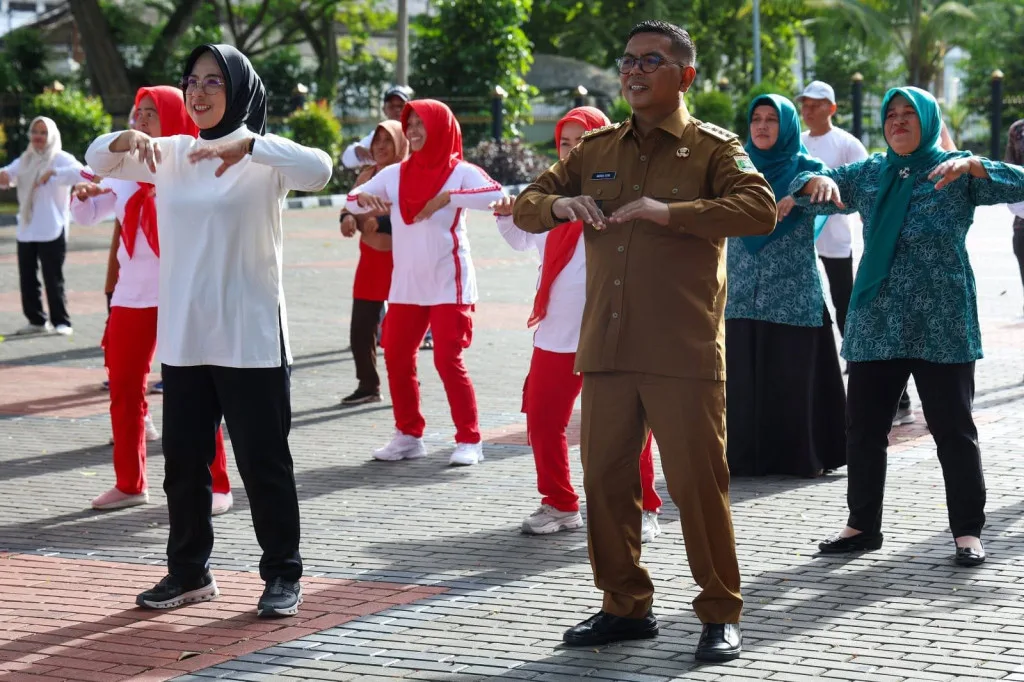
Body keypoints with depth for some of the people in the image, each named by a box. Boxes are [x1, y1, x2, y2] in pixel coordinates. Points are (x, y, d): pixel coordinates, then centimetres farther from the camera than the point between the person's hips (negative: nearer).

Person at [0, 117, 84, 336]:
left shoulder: (60, 158, -4)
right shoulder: (24, 160, 15)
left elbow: (79, 172, -22)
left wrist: (53, 173, -35)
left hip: (51, 231, -6)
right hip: (25, 230, 6)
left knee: (53, 280, -6)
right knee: (27, 279, 8)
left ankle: (61, 322, 1)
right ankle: (37, 320, 18)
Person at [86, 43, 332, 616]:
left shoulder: (265, 157, -7)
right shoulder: (173, 154, 8)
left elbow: (319, 170, -25)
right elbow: (97, 161, 12)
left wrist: (247, 144, -38)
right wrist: (127, 139, -11)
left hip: (250, 338, -5)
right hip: (183, 337, 5)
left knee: (264, 462, 2)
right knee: (183, 462, 12)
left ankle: (283, 575, 14)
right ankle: (189, 573, 25)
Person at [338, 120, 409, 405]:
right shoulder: (367, 175, 9)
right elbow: (351, 207, 14)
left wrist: (381, 223, -27)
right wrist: (348, 218, -8)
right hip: (370, 258, 6)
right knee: (360, 326, 4)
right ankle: (368, 385, 16)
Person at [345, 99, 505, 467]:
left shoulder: (459, 171, -6)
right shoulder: (395, 174, 7)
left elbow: (497, 194, -22)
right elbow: (351, 201, 8)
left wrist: (447, 197, -28)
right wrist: (364, 198, -15)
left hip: (449, 284, -5)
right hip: (406, 284, 5)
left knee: (448, 360, -7)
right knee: (396, 358, 5)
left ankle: (469, 440, 2)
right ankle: (408, 435, 18)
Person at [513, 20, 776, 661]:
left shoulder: (712, 148, 0)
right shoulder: (597, 149, 15)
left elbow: (760, 210, -17)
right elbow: (525, 206, 17)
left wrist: (670, 212, -25)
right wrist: (558, 204, -7)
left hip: (684, 354, -5)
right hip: (606, 347, 5)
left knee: (698, 482, -3)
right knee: (606, 480, 9)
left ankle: (721, 614, 9)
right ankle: (626, 606, 22)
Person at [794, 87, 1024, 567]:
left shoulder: (957, 172, 2)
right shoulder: (868, 174, 13)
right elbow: (803, 193, 14)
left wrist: (971, 163, -25)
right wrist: (821, 182, -9)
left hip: (941, 324, -4)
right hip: (875, 323, 4)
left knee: (953, 428, -2)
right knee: (863, 427, 7)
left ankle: (968, 531, 6)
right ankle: (863, 525, 19)